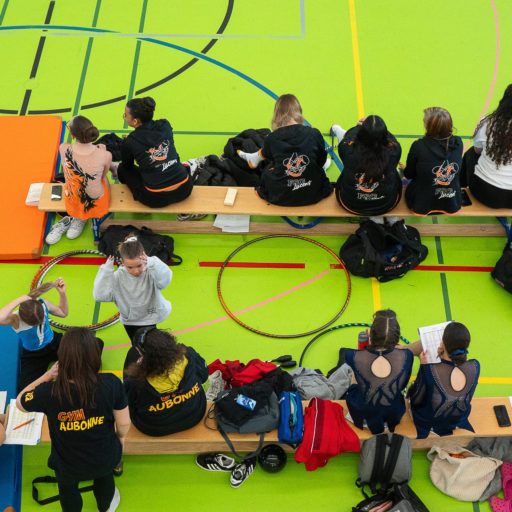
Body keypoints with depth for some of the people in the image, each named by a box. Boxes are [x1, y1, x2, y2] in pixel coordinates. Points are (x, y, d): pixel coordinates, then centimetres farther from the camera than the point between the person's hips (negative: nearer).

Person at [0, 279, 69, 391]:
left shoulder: (43, 303, -17)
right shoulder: (15, 320, -29)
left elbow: (63, 313, 5)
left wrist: (62, 293, -11)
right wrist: (19, 300, -45)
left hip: (54, 343, 3)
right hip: (32, 355, -3)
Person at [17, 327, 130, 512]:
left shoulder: (48, 392, -32)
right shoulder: (111, 383, -31)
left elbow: (20, 402, -9)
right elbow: (124, 423, -16)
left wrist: (47, 376, -11)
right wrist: (121, 436, 6)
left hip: (69, 467, -1)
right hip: (105, 460, 2)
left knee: (68, 489, 35)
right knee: (104, 478, 38)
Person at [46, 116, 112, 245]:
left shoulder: (64, 149, -24)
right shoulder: (105, 155, -30)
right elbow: (103, 176, -6)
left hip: (72, 203, 3)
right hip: (98, 204, -3)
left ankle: (68, 221, 35)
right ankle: (79, 220, 28)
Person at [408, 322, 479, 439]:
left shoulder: (429, 370, -38)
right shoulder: (475, 366, -25)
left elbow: (416, 401, -19)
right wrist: (444, 358, -6)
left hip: (427, 423, -4)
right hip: (459, 420, 4)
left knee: (412, 388, 27)